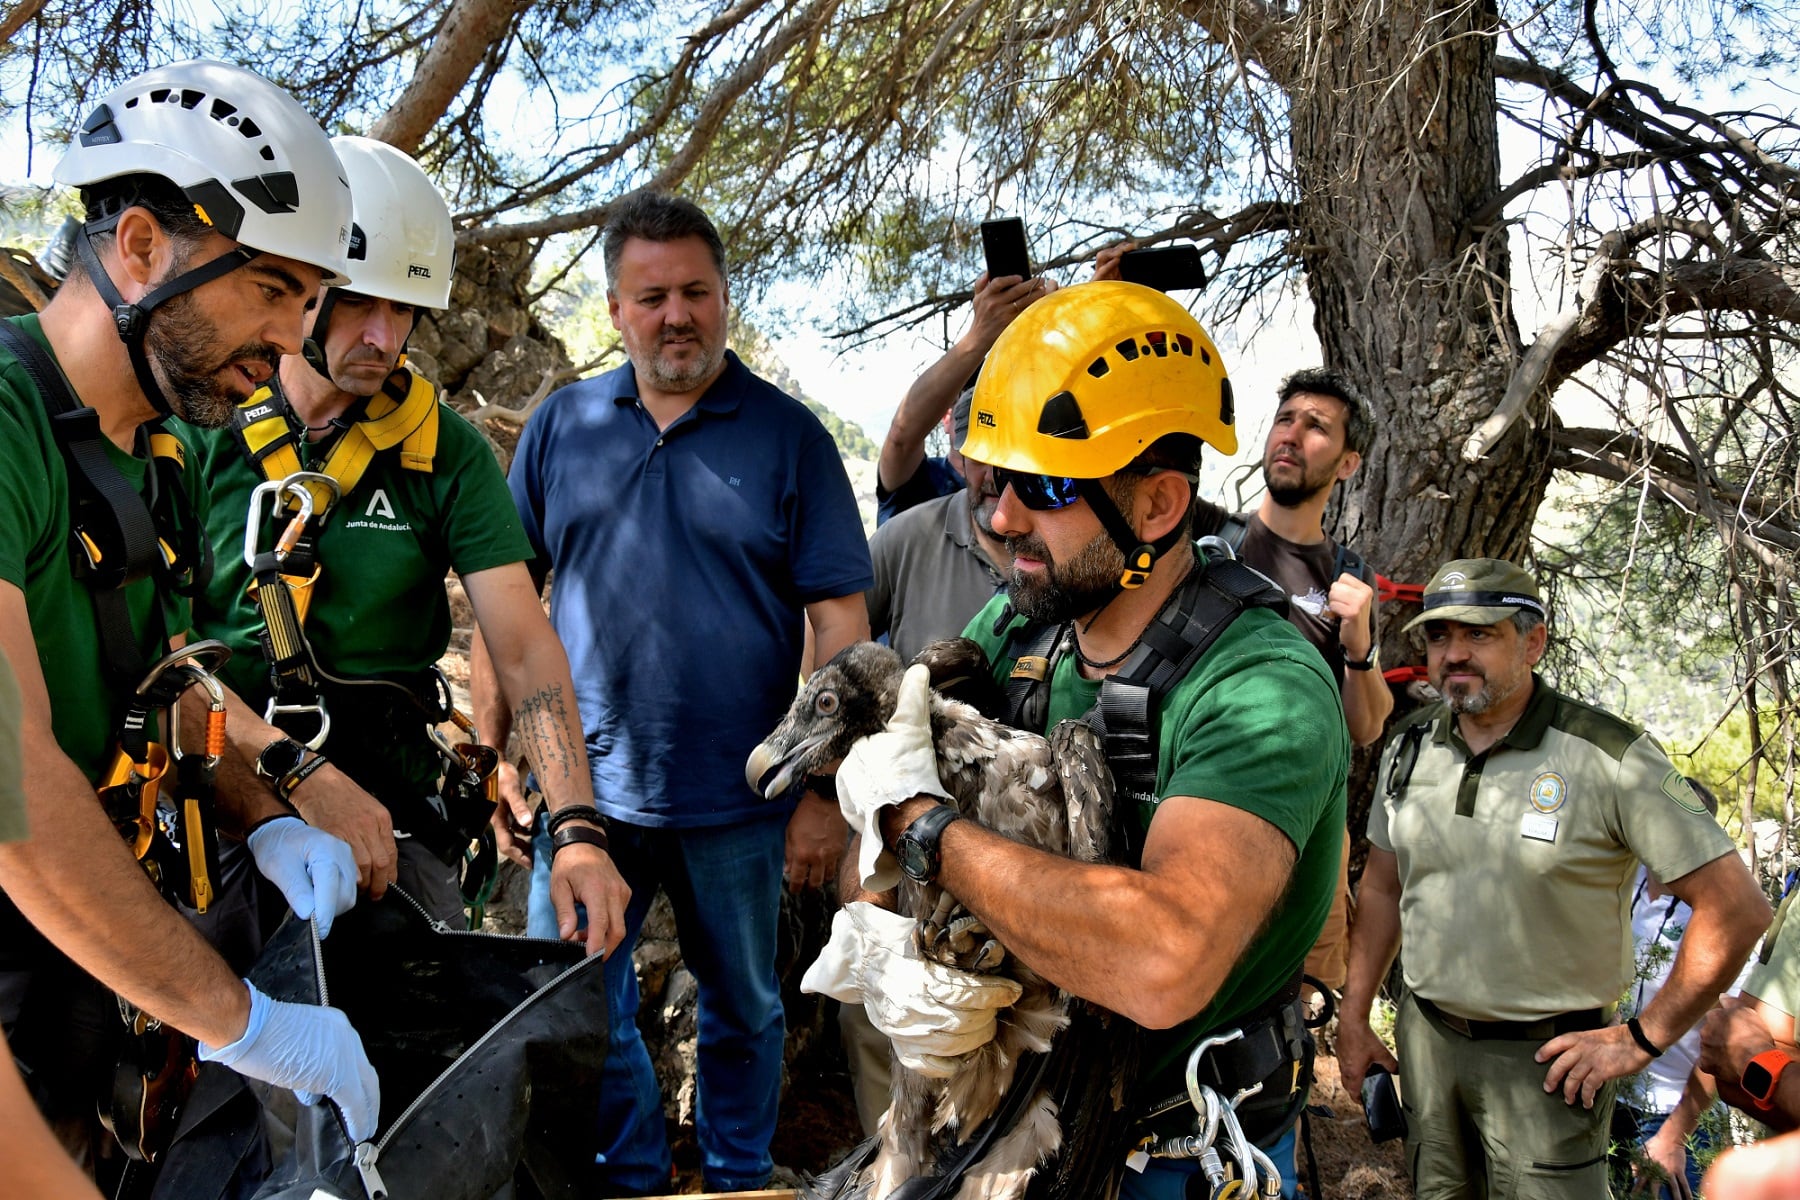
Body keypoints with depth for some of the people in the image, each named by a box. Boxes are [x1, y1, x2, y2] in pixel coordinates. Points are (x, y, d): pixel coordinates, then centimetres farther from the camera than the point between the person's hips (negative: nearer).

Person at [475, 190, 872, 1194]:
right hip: (586, 787, 2)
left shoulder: (789, 435, -3)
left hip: (736, 800, -1)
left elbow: (841, 623, -5)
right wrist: (496, 752, 4)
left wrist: (827, 793, -9)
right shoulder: (561, 425, 4)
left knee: (744, 1014, 16)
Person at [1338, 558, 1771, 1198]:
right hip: (1425, 1036, 5)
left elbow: (1736, 906, -16)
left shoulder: (1608, 757, -16)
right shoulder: (1410, 748, 1)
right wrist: (1353, 1015, 10)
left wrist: (1642, 1038, -13)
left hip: (1546, 1057, -5)